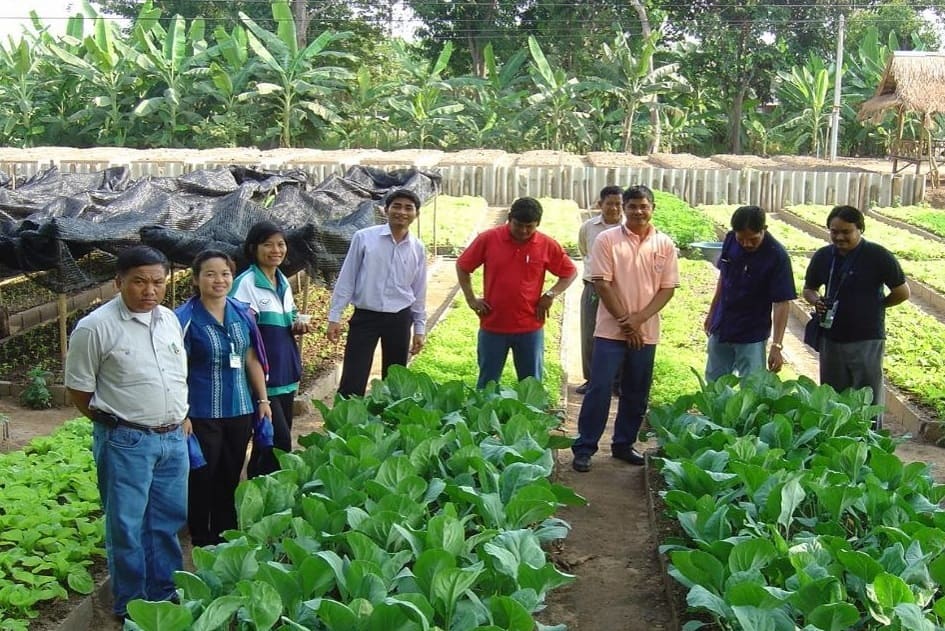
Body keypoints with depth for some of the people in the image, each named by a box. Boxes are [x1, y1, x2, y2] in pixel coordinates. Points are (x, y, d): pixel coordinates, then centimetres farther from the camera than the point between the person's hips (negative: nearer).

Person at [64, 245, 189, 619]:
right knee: (127, 527, 5)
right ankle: (130, 605, 20)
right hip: (126, 443, -6)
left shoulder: (170, 319, 6)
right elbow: (79, 390, -6)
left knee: (168, 521, 16)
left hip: (173, 438, 6)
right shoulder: (95, 327, -13)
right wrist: (115, 423, -1)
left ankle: (164, 593, 31)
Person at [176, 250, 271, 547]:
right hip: (202, 414, -5)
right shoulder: (186, 319, -11)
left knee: (231, 477, 14)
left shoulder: (242, 313, 5)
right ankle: (201, 542, 22)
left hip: (240, 410, 5)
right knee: (202, 477, 6)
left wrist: (263, 400, 12)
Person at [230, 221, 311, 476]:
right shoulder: (246, 283, -11)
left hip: (285, 374, 8)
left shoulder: (283, 283, 13)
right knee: (280, 440, -12)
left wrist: (298, 327, 2)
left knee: (268, 441, 12)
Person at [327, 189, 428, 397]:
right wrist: (334, 316, -4)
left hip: (399, 319, 3)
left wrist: (420, 328, 12)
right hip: (365, 316, -3)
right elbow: (346, 278, -2)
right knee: (352, 382, -6)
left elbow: (419, 290, 11)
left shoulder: (418, 248, 2)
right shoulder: (364, 237, -7)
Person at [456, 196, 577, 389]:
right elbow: (462, 266, 6)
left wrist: (551, 294, -3)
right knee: (487, 384, 10)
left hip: (530, 328, 1)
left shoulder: (548, 245, -4)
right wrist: (471, 298, 1)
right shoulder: (488, 239, -6)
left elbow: (570, 272, 9)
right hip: (492, 326, 0)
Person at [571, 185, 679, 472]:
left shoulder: (665, 244, 2)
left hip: (646, 333, 3)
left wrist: (639, 318, -11)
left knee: (636, 394, 11)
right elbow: (602, 284, -8)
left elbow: (668, 288, 1)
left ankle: (624, 445, 25)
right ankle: (584, 448, 5)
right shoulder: (607, 240, -5)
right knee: (599, 389, -3)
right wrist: (625, 321, -11)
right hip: (611, 330, -3)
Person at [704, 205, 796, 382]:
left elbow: (782, 303, -21)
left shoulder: (777, 256, -21)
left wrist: (777, 345, -27)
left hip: (752, 335, -5)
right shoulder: (730, 240, -6)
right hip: (721, 328, 5)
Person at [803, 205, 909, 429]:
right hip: (831, 337, 4)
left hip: (867, 340, -4)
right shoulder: (823, 256, 4)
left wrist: (873, 306, 2)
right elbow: (808, 289, 17)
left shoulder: (878, 256, -9)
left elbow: (902, 293, -1)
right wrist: (816, 301, -4)